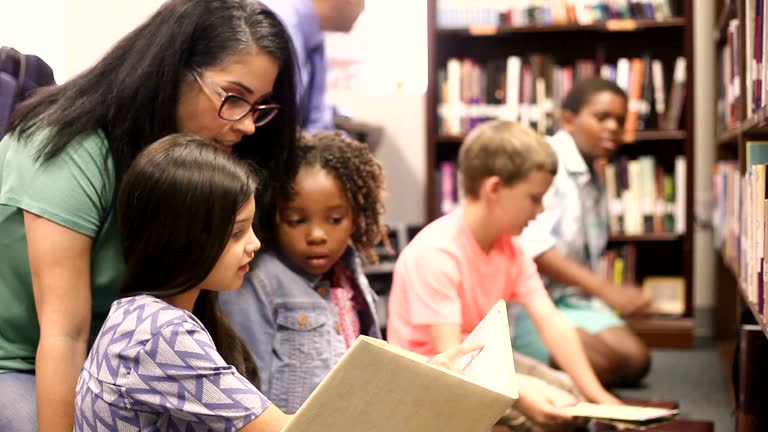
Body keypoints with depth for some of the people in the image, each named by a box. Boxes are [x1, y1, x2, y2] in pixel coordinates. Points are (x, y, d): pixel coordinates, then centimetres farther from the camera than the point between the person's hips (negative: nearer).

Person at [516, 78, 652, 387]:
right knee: (599, 362, -26)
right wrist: (607, 290, -26)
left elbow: (587, 256, 17)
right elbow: (531, 245, -24)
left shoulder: (594, 181, 17)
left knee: (635, 360, -9)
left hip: (568, 298, 9)